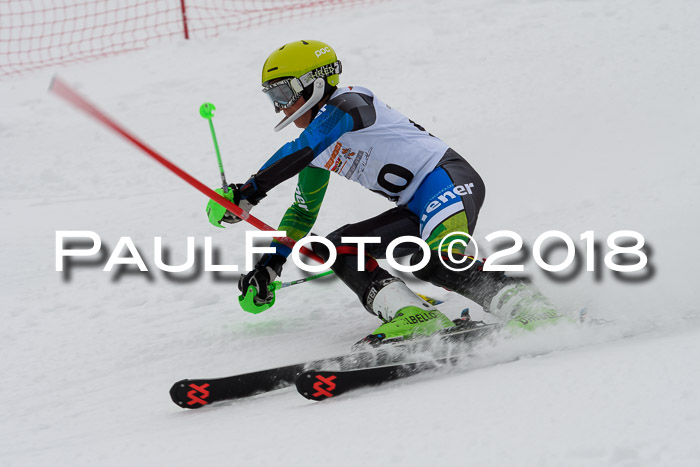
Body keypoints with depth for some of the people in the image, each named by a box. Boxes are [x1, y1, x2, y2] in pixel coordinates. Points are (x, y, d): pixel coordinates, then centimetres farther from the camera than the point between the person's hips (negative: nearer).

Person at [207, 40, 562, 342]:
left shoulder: (346, 103, -7)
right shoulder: (318, 150, 21)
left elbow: (297, 153, -21)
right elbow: (303, 211, 31)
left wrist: (246, 194, -20)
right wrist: (270, 264, 26)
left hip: (447, 178, -10)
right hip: (417, 209, 10)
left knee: (438, 263, -35)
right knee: (338, 248, -2)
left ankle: (531, 310, -39)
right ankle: (414, 317, -24)